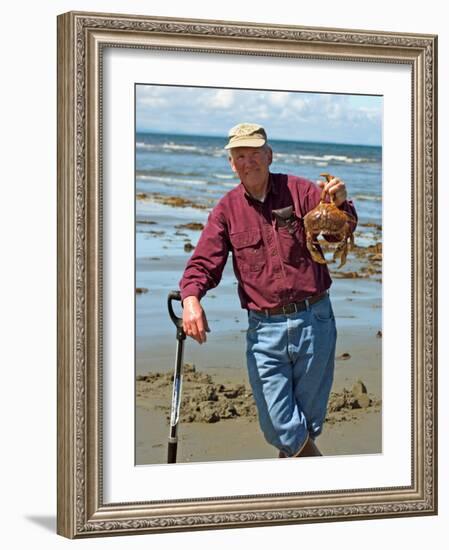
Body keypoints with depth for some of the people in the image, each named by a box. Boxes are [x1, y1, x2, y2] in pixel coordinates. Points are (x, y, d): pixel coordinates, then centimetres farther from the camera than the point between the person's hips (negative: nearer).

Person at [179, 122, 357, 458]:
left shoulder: (299, 191, -1)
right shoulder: (227, 210, 4)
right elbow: (204, 263, -2)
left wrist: (341, 204, -37)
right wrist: (191, 297, -23)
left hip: (314, 321, 0)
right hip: (264, 330, 1)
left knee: (309, 420, 13)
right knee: (278, 426, -3)